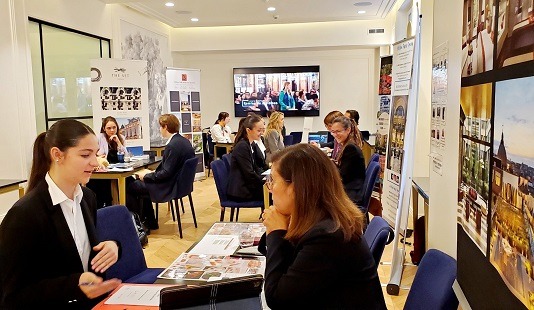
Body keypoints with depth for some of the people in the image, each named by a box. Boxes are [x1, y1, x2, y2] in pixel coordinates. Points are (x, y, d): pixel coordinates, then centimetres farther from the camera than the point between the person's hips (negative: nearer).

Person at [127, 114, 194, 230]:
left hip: (169, 187, -10)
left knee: (129, 187, -1)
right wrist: (153, 172, 10)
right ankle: (149, 222, 27)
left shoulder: (172, 146, -24)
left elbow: (166, 173, -23)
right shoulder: (185, 141, 6)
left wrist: (146, 175, -10)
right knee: (139, 182, 26)